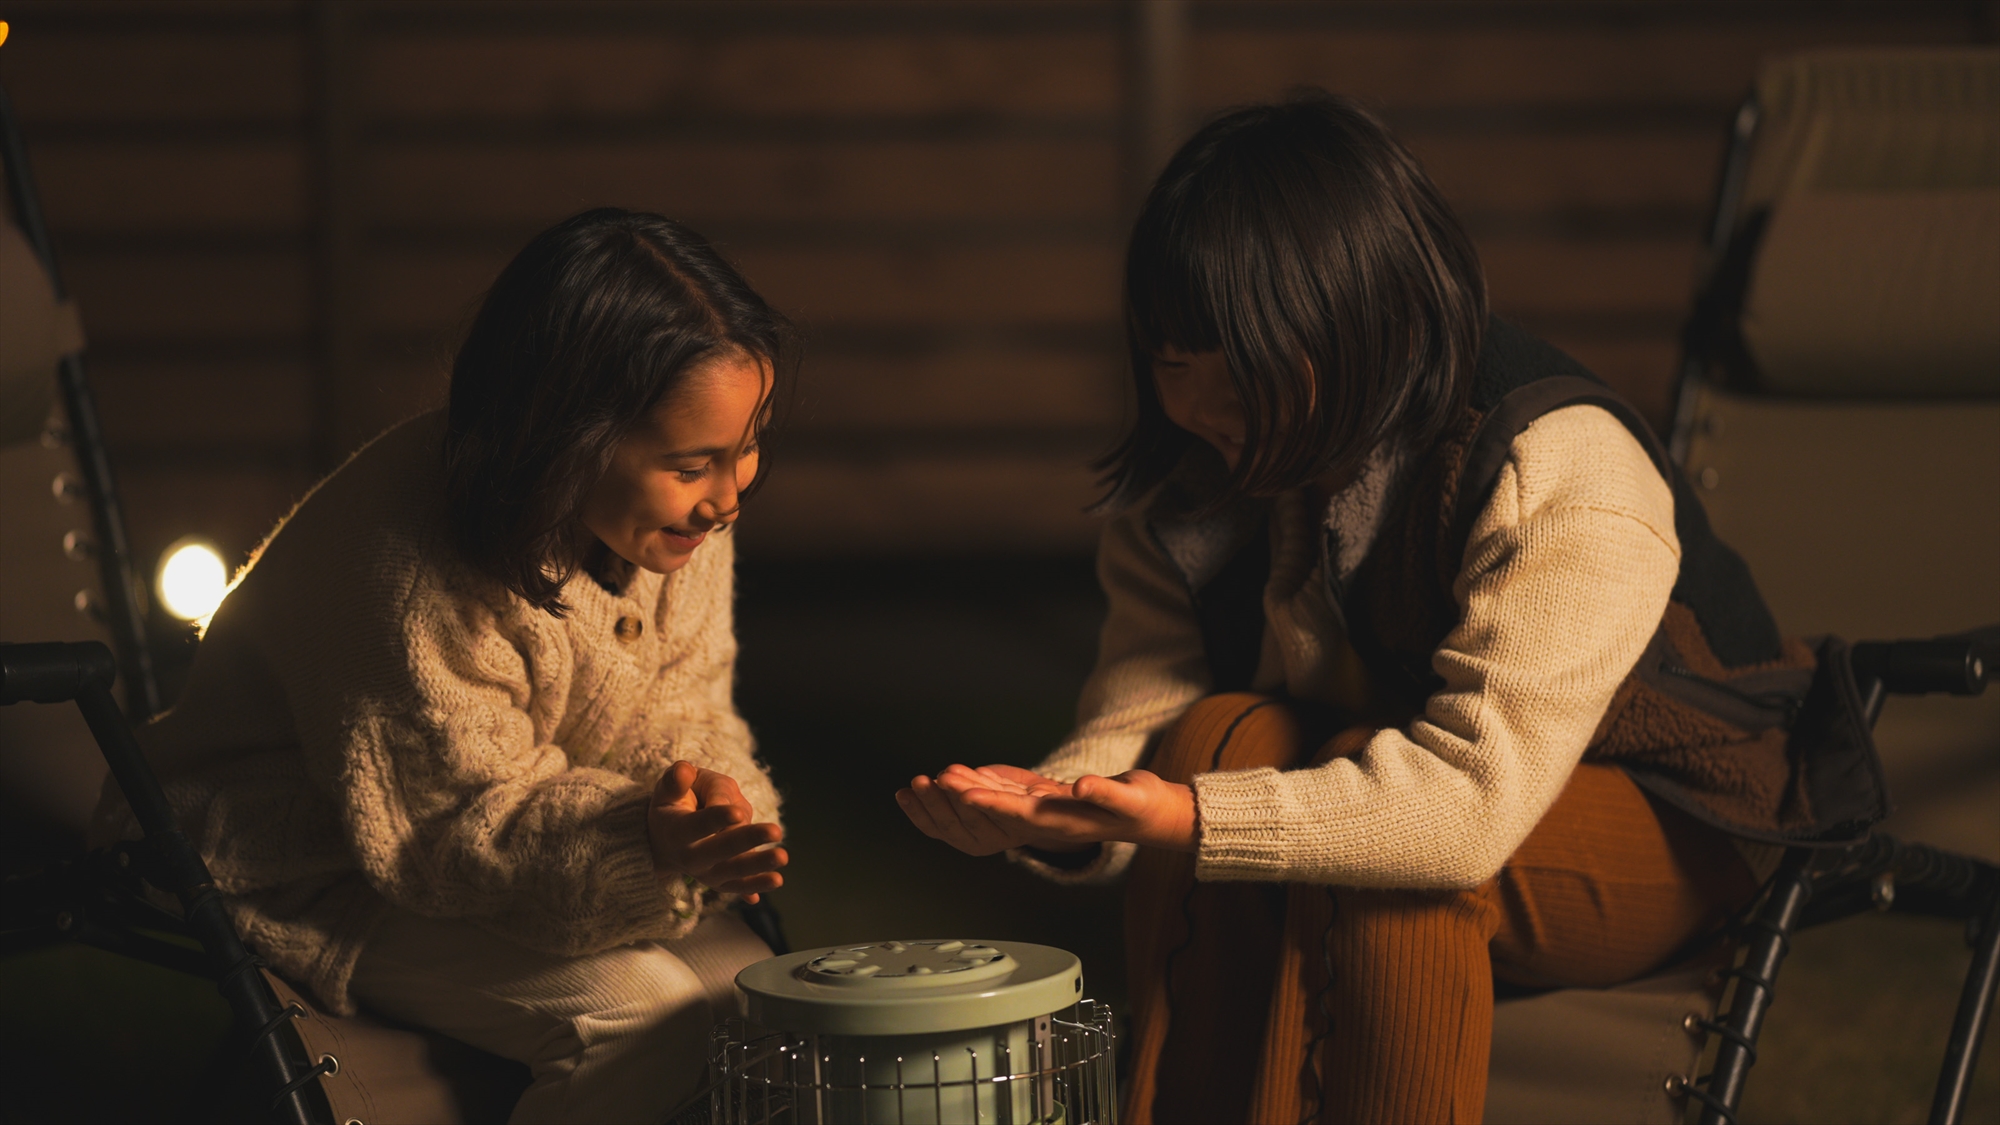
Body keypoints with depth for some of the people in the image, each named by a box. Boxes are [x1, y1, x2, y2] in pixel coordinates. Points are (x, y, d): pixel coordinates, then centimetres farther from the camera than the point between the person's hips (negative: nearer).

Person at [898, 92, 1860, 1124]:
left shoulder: (1566, 479, -30)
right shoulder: (1195, 481, -8)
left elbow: (1473, 799, -39)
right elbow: (1138, 714, -15)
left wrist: (1194, 821, -50)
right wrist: (1052, 811, -40)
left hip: (1660, 829, -5)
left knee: (1377, 854, -35)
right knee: (1221, 738, -26)